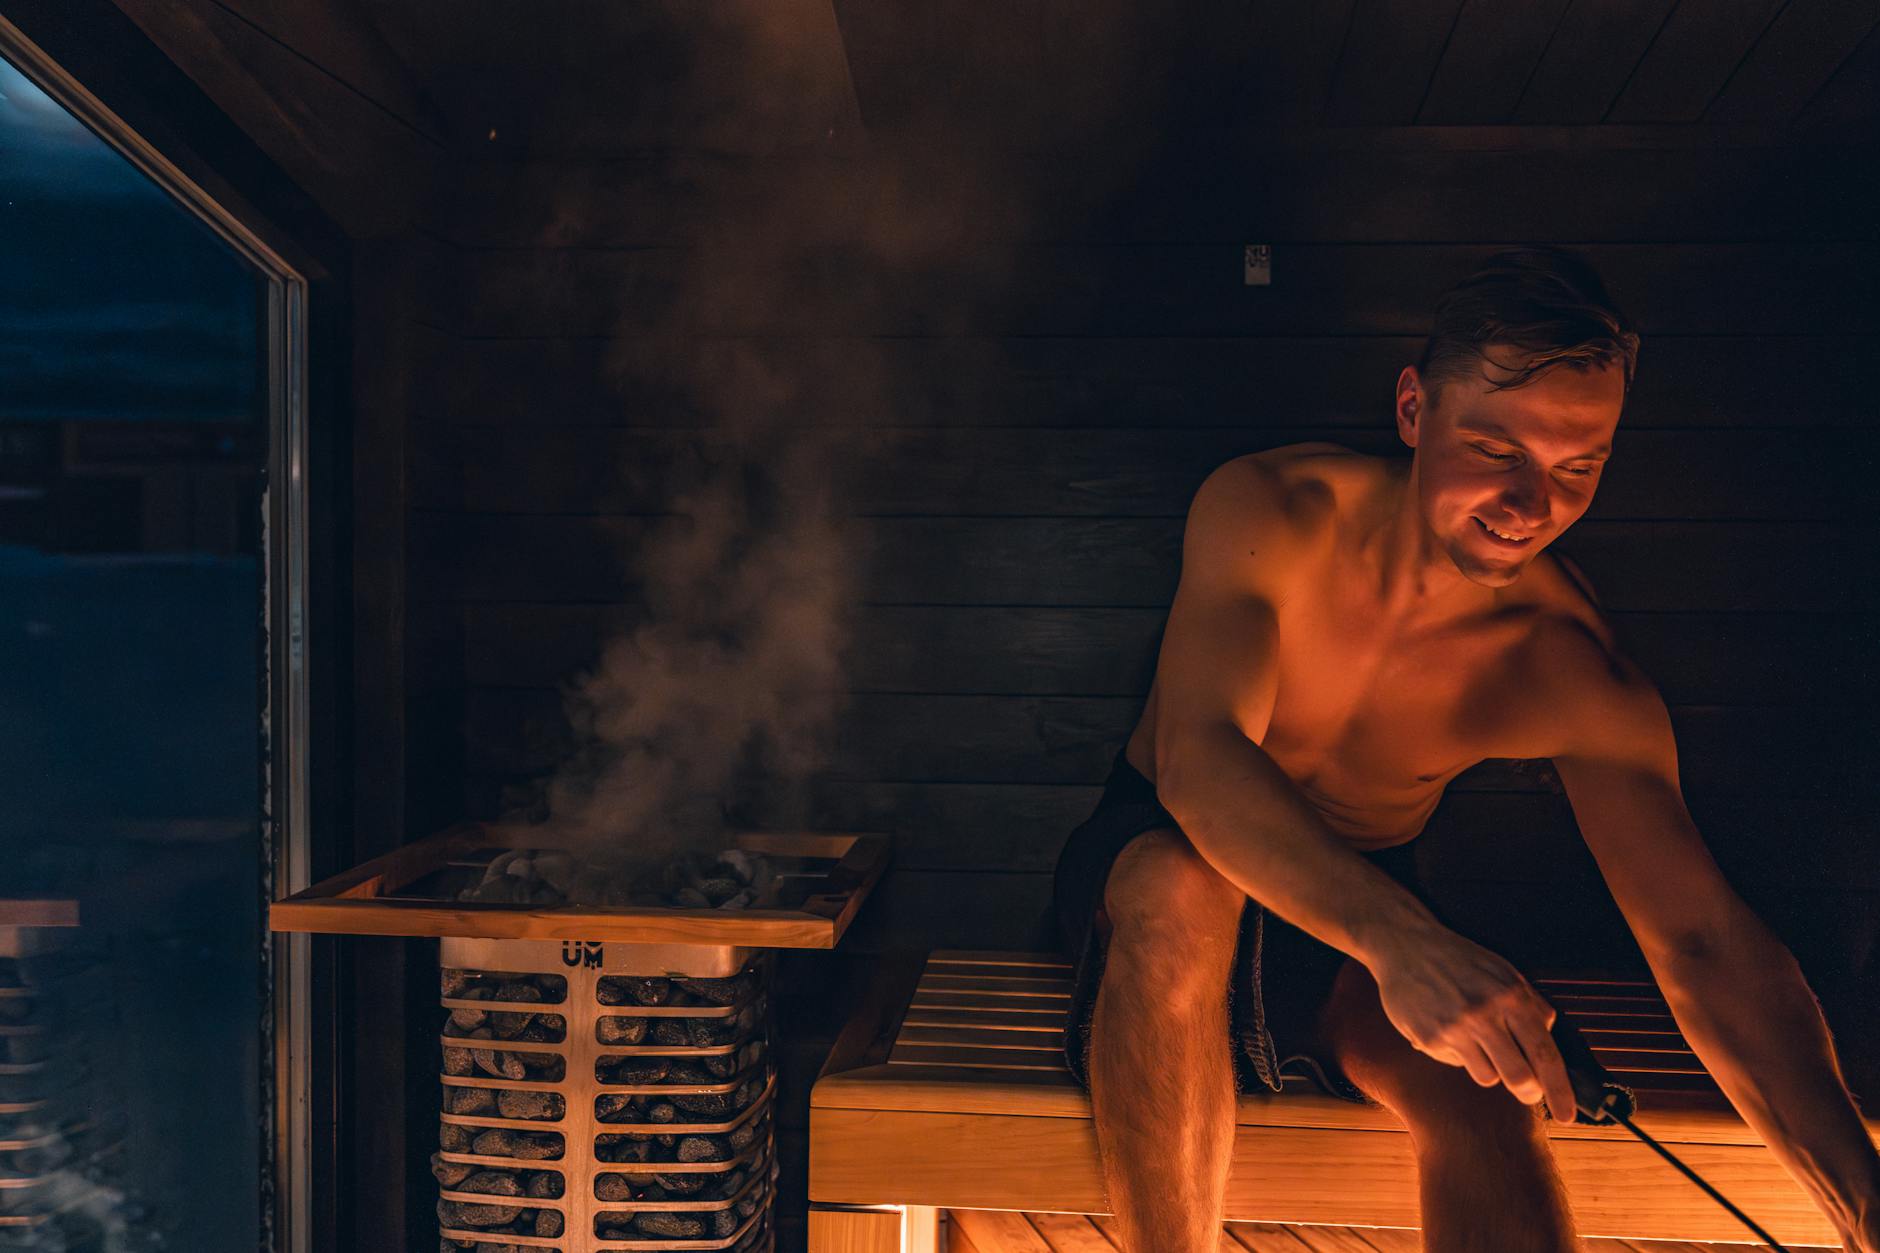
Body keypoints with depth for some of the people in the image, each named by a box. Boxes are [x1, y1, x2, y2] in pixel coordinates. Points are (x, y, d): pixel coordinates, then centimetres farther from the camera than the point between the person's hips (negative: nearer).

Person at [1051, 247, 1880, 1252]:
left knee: (1481, 1090, -31)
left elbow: (1704, 939, -20)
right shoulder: (1267, 512, -20)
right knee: (1181, 887, -37)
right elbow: (1199, 760, -34)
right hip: (1150, 857, -1)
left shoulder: (1570, 665, -15)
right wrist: (1398, 938, -51)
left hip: (1363, 923, 1)